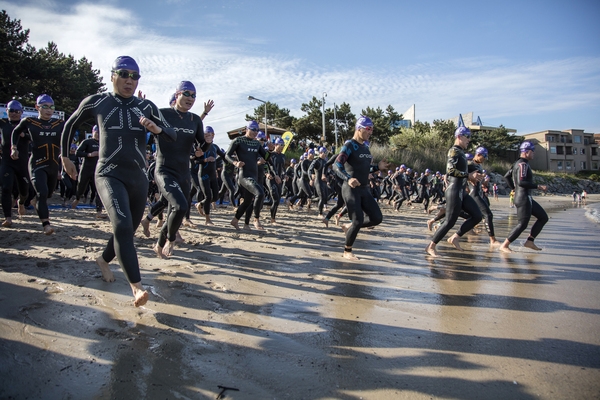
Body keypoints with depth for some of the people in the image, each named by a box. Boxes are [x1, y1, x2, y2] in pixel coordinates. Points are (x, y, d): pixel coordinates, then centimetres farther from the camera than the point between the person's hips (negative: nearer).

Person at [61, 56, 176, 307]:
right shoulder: (96, 103, 0)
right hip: (109, 175, -4)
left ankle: (103, 260, 44)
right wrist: (65, 157, 18)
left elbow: (173, 136, 1)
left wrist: (157, 128, -20)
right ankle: (137, 287, -26)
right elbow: (70, 125, 16)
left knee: (129, 229, 15)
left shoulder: (146, 107, 5)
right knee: (122, 225, -26)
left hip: (138, 177, 4)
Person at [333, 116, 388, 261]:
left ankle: (349, 226, 22)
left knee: (377, 218, 2)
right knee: (358, 221, -9)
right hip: (351, 189, -8)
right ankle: (347, 251, 12)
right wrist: (348, 179, -39)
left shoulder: (365, 146, 13)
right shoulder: (349, 145, -11)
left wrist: (377, 167, 6)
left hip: (365, 189, 8)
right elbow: (337, 165, -23)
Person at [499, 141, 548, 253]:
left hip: (526, 198, 11)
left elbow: (507, 175, 24)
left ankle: (530, 241, 10)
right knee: (522, 224, -10)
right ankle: (504, 246, -5)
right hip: (523, 198, -11)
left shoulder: (518, 163, 15)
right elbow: (521, 182, -27)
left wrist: (514, 188, 26)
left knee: (543, 217, 13)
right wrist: (538, 186, -23)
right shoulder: (523, 164, -15)